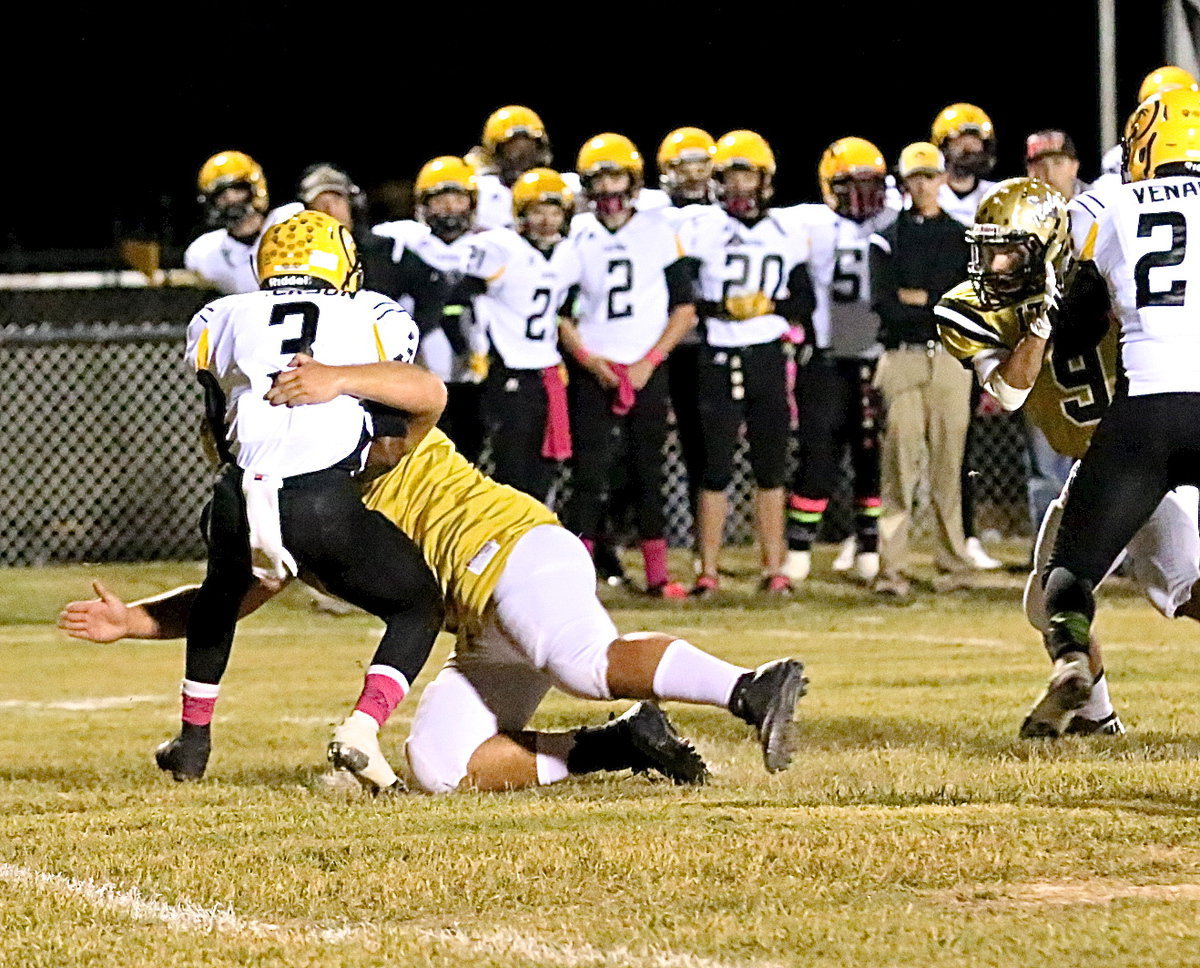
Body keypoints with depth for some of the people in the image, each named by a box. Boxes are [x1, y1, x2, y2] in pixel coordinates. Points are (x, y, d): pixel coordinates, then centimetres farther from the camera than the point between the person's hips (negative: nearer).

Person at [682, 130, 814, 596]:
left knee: (771, 468, 5)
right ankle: (707, 571, 3)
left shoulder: (789, 234, 7)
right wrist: (720, 309, -18)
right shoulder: (701, 230, -1)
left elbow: (804, 301, 9)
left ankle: (774, 569, 11)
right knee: (716, 468, -1)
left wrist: (769, 306, -10)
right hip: (718, 360, -2)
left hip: (768, 359, 2)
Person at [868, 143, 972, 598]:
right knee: (900, 461, -8)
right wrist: (942, 309, -11)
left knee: (948, 462, 4)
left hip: (950, 357, 1)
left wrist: (919, 300, -8)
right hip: (902, 358, -1)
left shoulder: (963, 238, 12)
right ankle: (891, 566, -10)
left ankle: (952, 557, 14)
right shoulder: (888, 240, 8)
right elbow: (883, 304, -5)